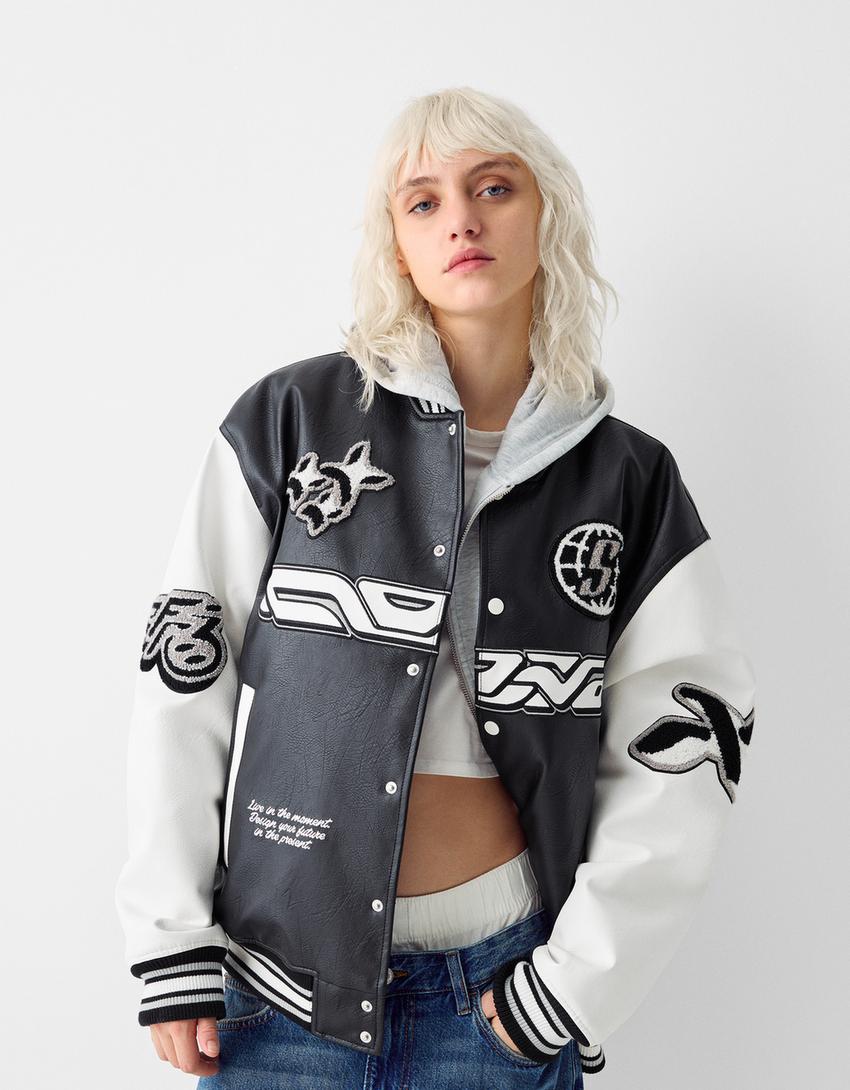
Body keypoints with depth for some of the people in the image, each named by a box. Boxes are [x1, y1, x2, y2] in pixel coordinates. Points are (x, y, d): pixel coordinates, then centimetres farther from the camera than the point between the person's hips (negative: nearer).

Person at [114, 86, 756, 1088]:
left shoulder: (631, 480, -1)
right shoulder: (290, 420, -5)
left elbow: (679, 758, -1)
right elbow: (184, 678, -4)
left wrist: (574, 984, -5)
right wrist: (170, 938, -4)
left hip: (500, 982, 1)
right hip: (279, 971, 0)